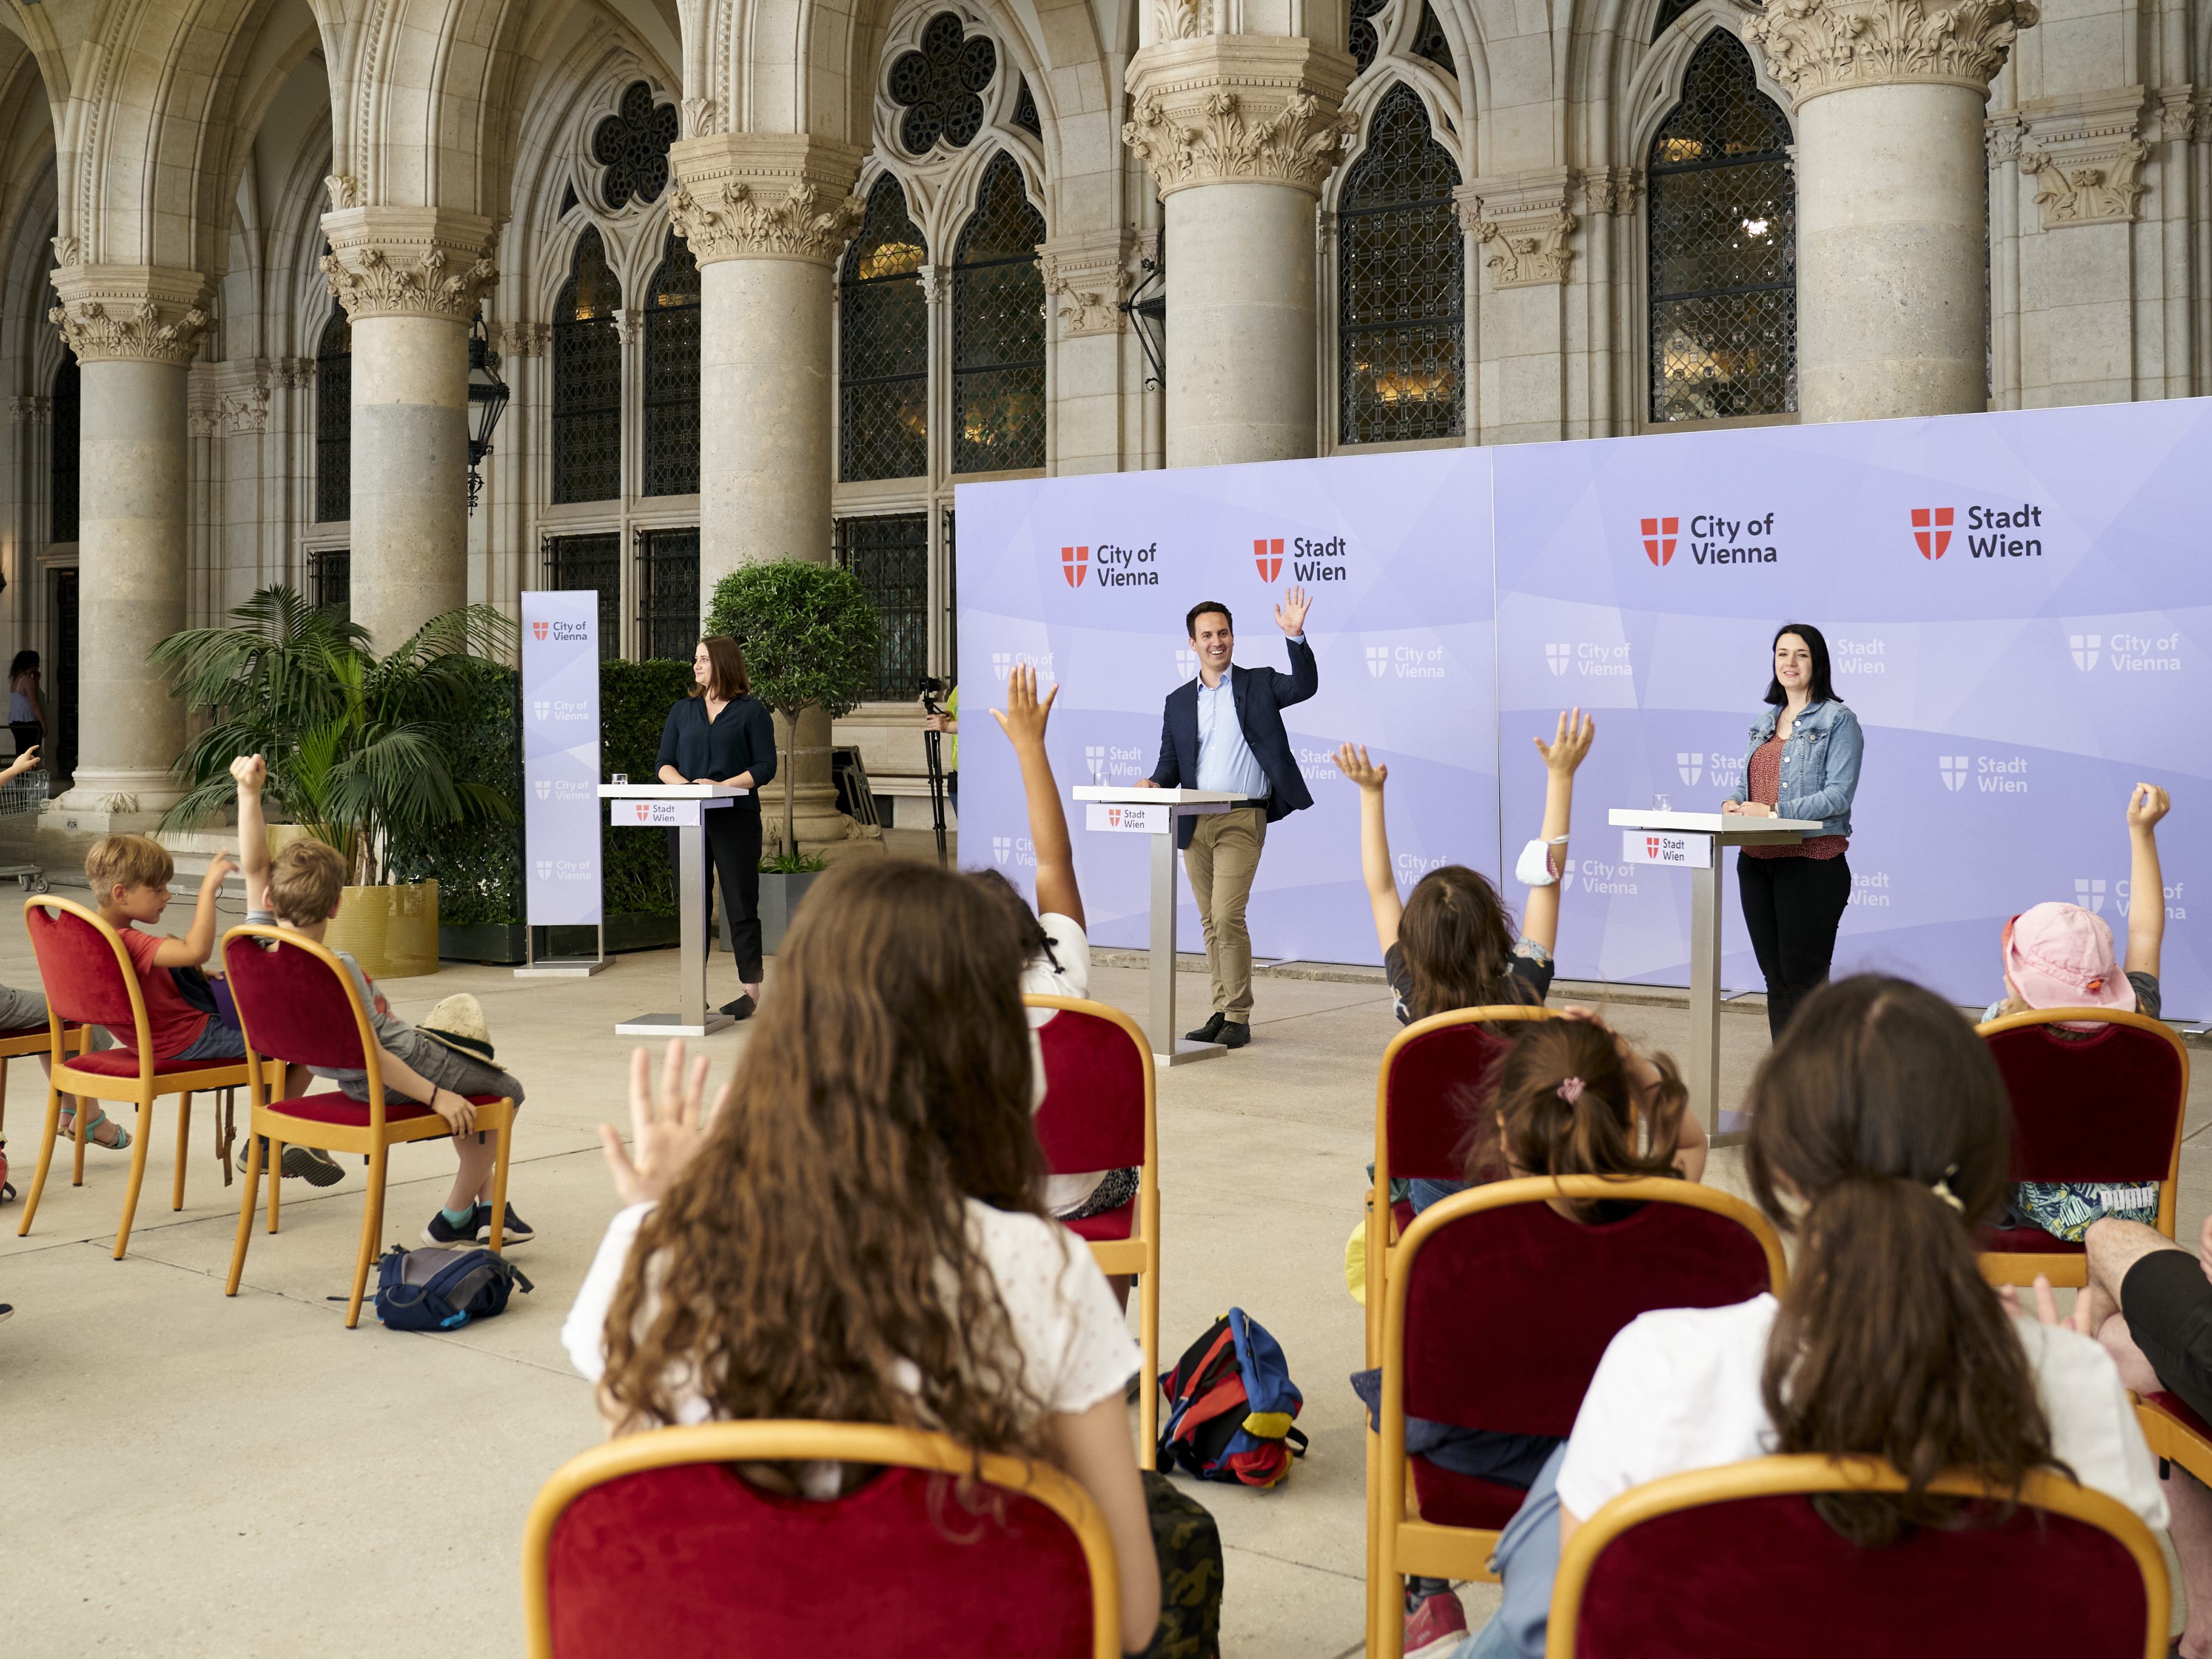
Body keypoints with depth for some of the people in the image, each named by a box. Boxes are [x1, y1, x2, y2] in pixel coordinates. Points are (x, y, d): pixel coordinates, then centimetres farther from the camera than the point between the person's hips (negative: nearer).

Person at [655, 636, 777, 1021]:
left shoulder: (751, 711, 3)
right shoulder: (682, 711, 16)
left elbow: (765, 767, -3)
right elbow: (664, 764, 11)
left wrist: (722, 785, -15)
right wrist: (685, 785, -10)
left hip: (736, 819, -4)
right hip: (687, 819, 4)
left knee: (741, 905, -2)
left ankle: (750, 989, 4)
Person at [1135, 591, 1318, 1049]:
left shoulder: (1259, 684, 6)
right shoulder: (1178, 701, 13)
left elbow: (1305, 686, -10)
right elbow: (1170, 763, 12)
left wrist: (1296, 637, -22)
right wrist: (1155, 784, -9)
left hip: (1242, 821, -4)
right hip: (1194, 823, 4)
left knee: (1227, 917, -13)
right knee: (1211, 923, 9)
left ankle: (1239, 1017, -4)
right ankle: (1222, 1012, 18)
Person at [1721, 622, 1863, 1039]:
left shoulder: (1838, 720, -4)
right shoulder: (1765, 721, 17)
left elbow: (1839, 794, -14)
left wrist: (1773, 811, -21)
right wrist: (1734, 801, -4)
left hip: (1812, 862, -7)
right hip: (1756, 861, 7)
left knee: (1803, 978, -5)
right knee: (1774, 977, 11)